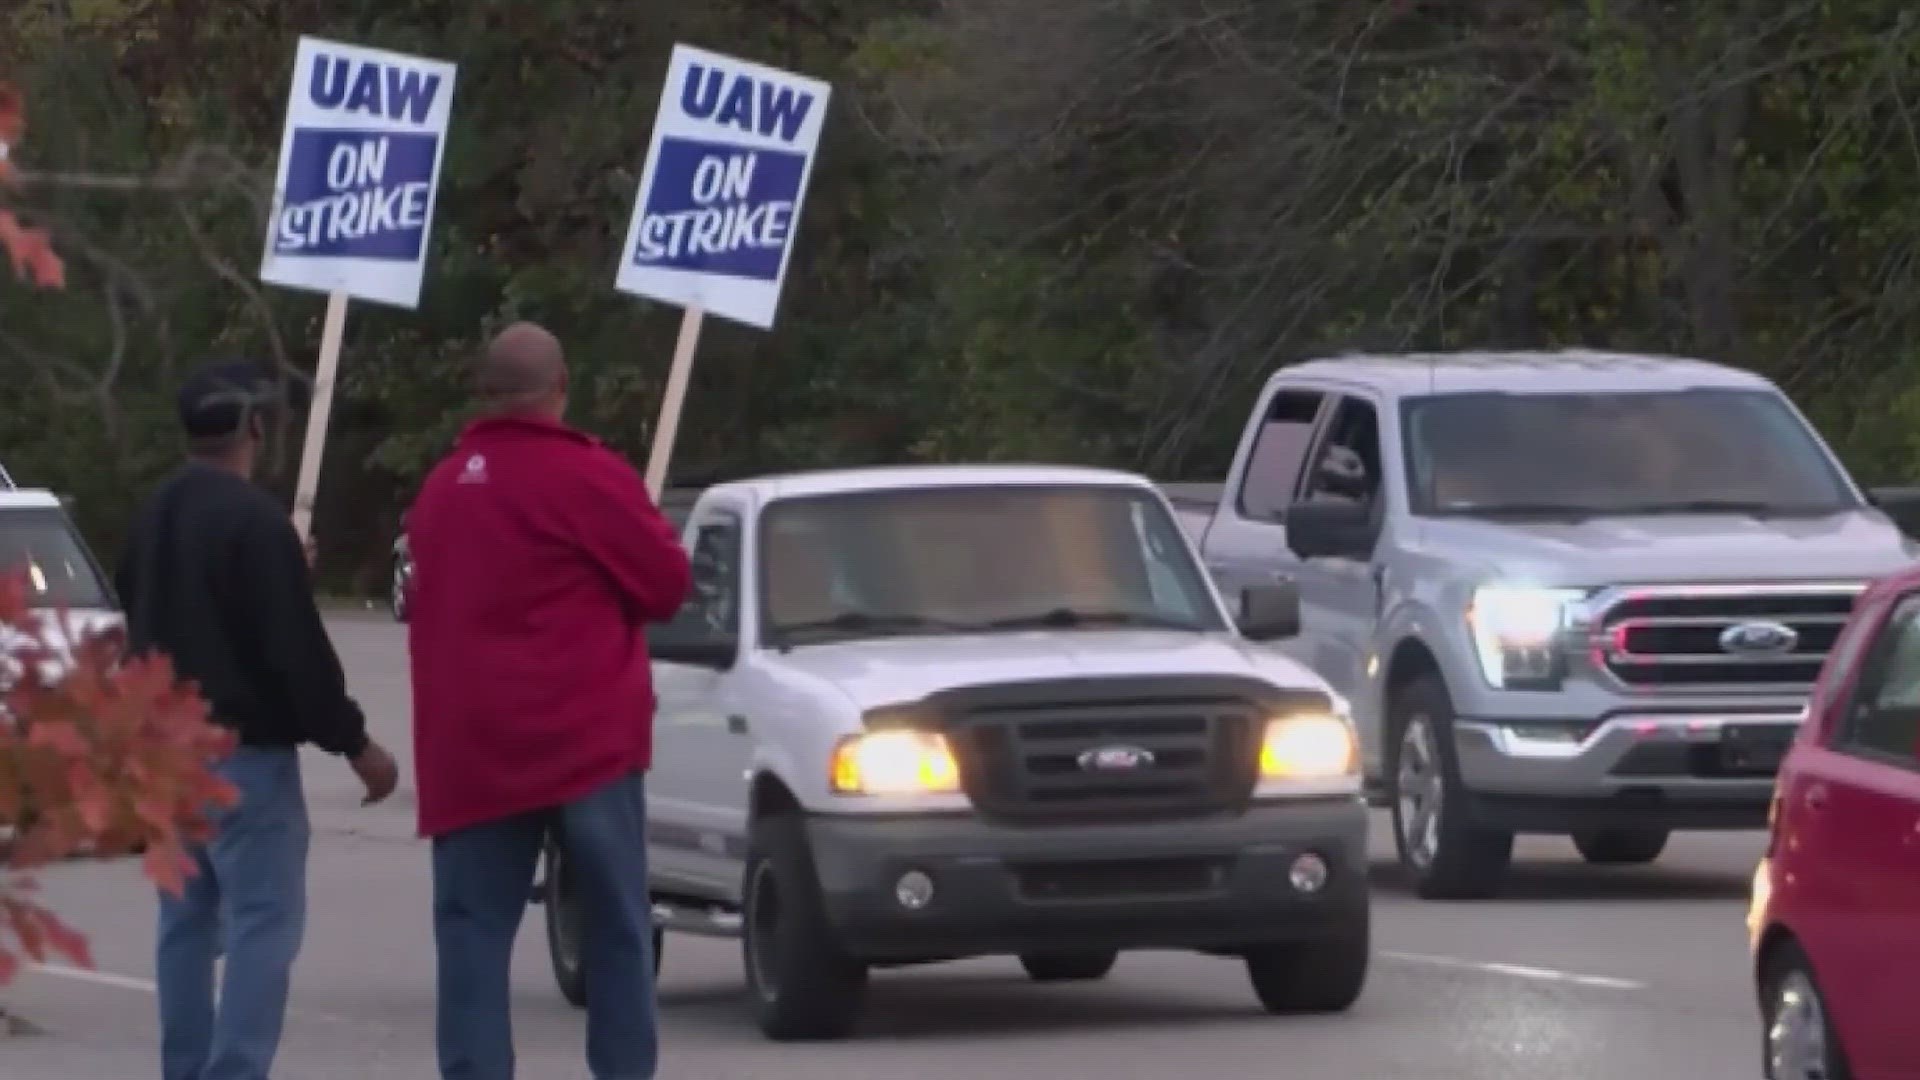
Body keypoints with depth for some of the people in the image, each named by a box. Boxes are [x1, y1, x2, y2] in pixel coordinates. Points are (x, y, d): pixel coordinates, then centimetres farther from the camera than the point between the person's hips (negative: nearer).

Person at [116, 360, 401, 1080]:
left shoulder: (154, 519, 12)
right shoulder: (254, 521, -16)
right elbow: (296, 649, -18)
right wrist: (354, 743, -11)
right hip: (243, 750, -9)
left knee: (188, 919, 13)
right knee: (264, 920, -9)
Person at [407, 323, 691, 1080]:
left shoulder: (442, 487, 11)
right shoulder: (586, 478, -8)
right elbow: (666, 584, -4)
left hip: (466, 746, 4)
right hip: (582, 734, -4)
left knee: (472, 930, 3)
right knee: (617, 926, 5)